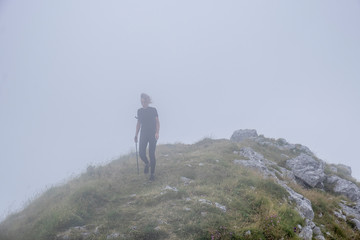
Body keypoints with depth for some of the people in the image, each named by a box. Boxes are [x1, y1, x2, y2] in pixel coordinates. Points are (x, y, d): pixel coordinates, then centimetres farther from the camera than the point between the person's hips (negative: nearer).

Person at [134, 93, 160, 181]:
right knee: (141, 153, -8)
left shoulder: (153, 110, -3)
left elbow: (157, 122, -4)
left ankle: (152, 174, 10)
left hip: (152, 135, -3)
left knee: (151, 154, -3)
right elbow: (138, 123, 15)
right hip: (143, 134, 3)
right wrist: (136, 134, 12)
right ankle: (147, 164, 26)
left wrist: (157, 133, -16)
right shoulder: (139, 111, 8)